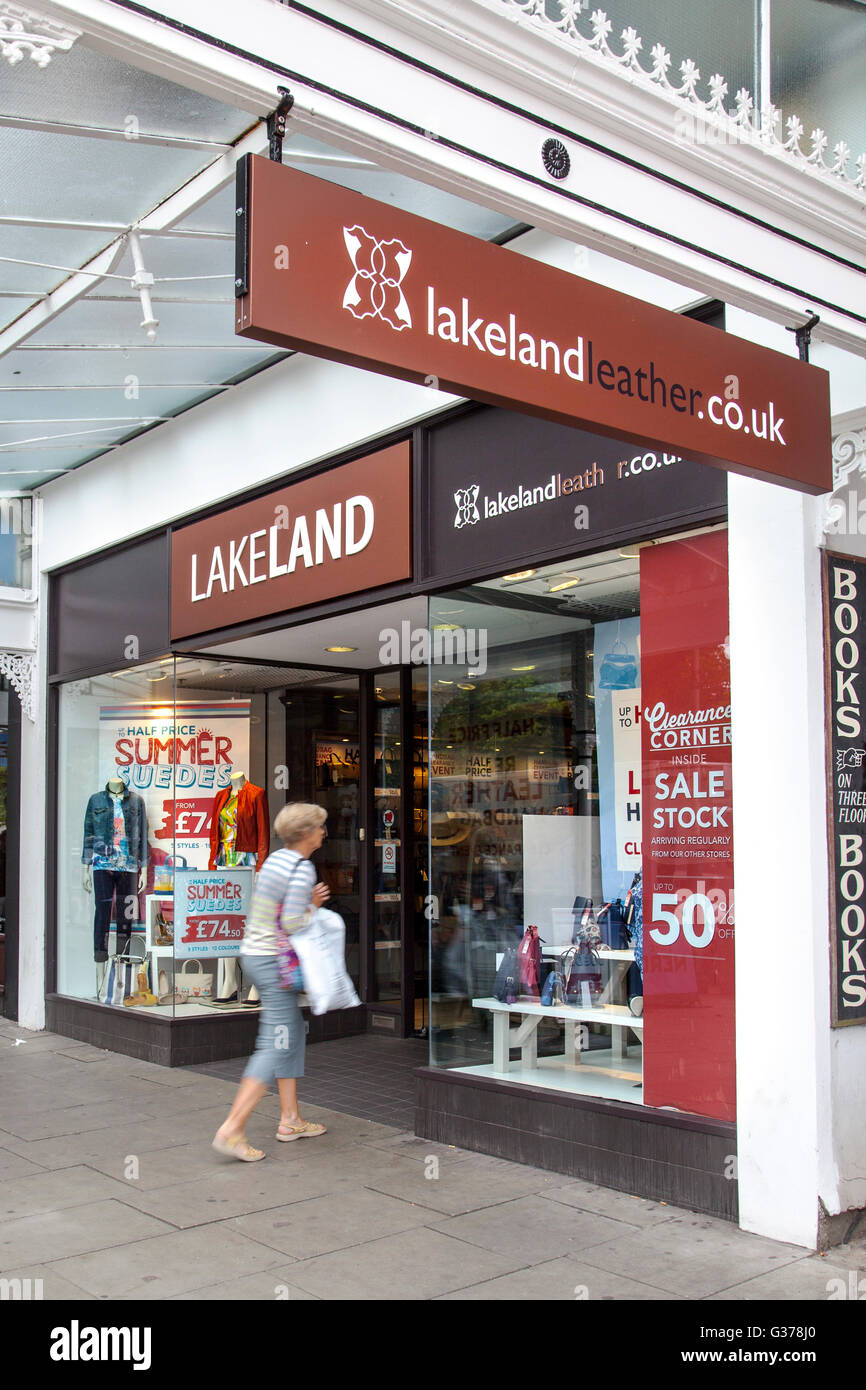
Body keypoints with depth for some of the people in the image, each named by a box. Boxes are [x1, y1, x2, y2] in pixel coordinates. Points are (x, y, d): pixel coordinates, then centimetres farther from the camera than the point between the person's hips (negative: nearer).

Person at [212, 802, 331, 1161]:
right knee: (276, 1046, -6)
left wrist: (310, 902, 8)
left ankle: (290, 1120, 23)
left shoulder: (275, 859, 10)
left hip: (253, 953, 10)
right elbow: (292, 923, -23)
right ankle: (232, 1129, -8)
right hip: (274, 961, -10)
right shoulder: (301, 869, -17)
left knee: (294, 1033, 17)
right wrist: (315, 910, -5)